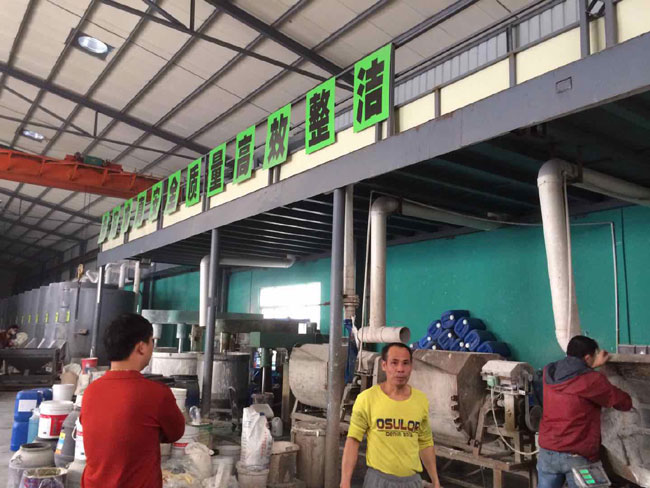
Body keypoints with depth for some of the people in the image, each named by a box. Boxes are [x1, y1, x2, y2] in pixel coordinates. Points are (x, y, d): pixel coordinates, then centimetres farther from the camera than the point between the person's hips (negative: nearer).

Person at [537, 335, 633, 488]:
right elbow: (625, 403, -2)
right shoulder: (592, 380, -15)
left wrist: (592, 366, 25)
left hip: (547, 452, 4)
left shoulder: (549, 372, 1)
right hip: (578, 456, -4)